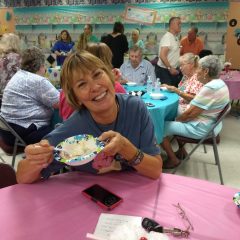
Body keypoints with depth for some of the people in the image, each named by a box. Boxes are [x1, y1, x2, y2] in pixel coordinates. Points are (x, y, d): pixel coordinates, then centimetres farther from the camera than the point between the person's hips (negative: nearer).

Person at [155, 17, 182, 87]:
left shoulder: (175, 38, 14)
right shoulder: (167, 37, -15)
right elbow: (162, 56, -23)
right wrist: (170, 68, -23)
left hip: (173, 71, 9)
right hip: (164, 70, -9)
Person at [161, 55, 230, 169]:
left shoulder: (210, 88, -26)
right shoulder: (217, 83, 6)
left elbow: (190, 114, -24)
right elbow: (195, 101, 12)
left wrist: (176, 119, -8)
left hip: (200, 128, -11)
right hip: (210, 124, 11)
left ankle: (173, 160, 7)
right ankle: (182, 151, 27)